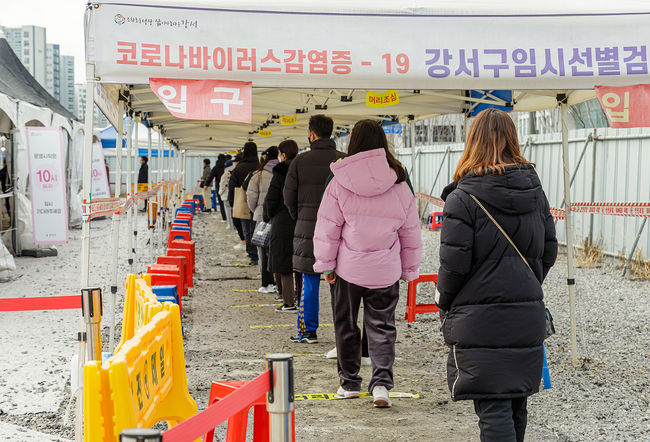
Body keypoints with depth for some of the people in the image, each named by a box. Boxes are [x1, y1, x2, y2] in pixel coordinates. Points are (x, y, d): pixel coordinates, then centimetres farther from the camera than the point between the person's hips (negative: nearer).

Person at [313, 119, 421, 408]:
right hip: (386, 270, 1)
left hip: (349, 266, -1)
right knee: (382, 326, 8)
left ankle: (349, 382, 24)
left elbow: (328, 227, -3)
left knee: (346, 325, 14)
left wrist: (325, 264, 6)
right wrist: (409, 269, 16)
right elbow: (411, 232, 6)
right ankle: (381, 381, -7)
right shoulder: (399, 184, -1)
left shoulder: (340, 181, -7)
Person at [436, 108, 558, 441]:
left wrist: (445, 301, 4)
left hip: (480, 322, -6)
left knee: (492, 410, -4)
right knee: (515, 405, 18)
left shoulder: (463, 198, -12)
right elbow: (549, 251, 10)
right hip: (527, 317, 6)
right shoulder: (535, 191, 5)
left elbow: (454, 264, -14)